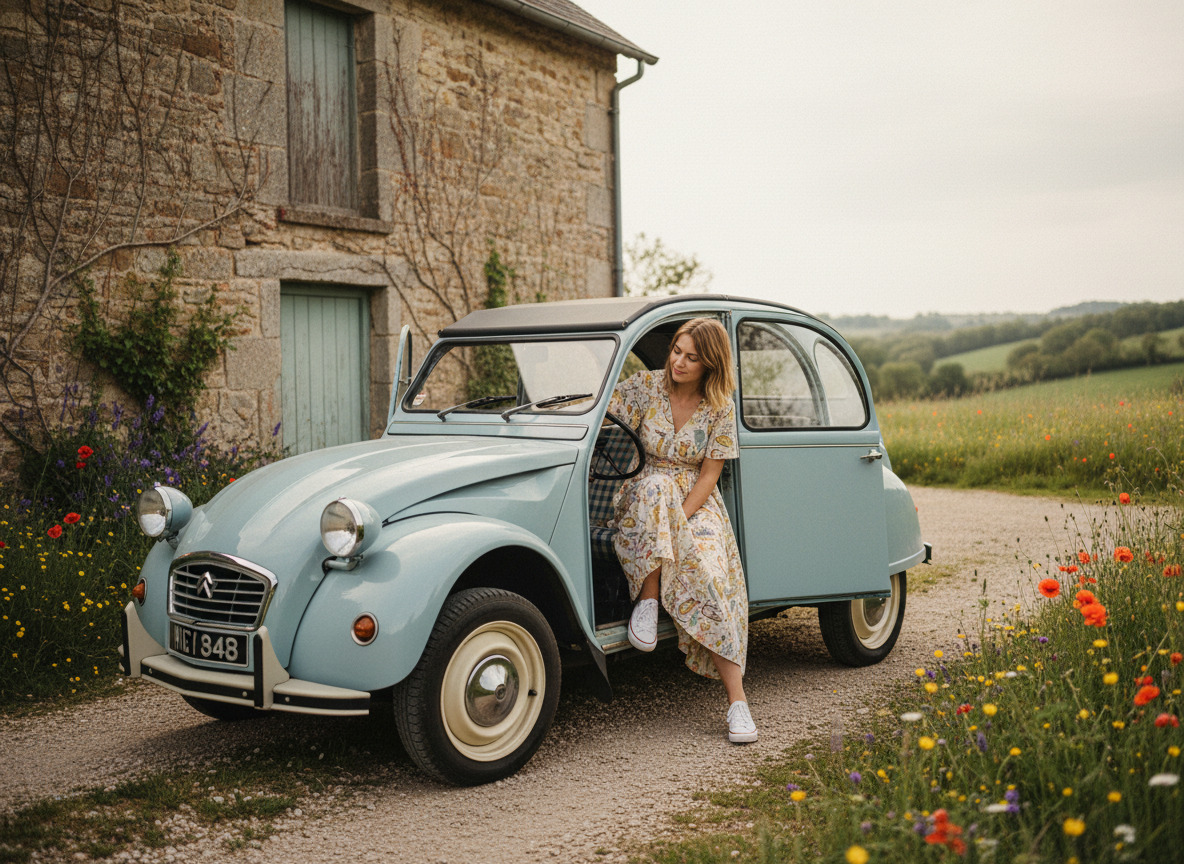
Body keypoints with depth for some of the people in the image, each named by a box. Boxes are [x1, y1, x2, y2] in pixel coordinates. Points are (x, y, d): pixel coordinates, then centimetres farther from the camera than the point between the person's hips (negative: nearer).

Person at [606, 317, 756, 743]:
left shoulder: (720, 408, -1)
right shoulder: (646, 386, -1)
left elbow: (709, 475, -4)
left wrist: (678, 518, -19)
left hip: (697, 502, 0)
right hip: (641, 494, 0)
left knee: (709, 574, -27)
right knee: (655, 486, -38)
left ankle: (737, 700, -29)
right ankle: (647, 599, -28)